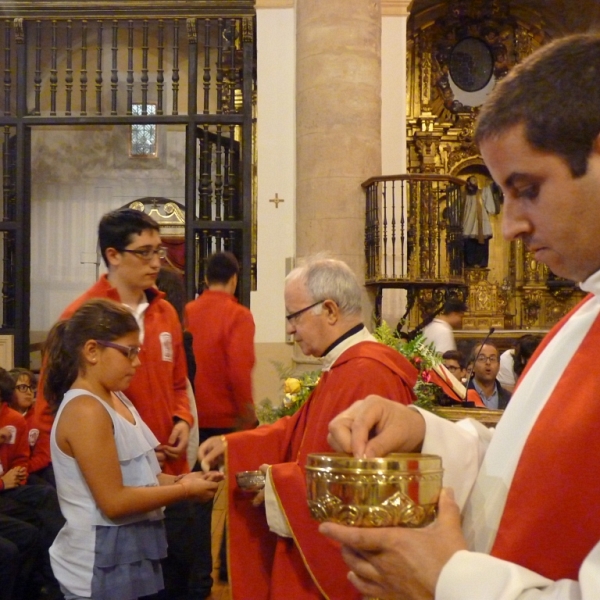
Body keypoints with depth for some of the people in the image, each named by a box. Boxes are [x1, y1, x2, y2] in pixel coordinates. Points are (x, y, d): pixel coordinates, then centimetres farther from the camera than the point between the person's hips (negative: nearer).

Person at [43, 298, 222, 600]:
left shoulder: (118, 399, 8)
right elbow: (114, 501, -22)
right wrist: (184, 490, -15)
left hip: (134, 552, 9)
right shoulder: (85, 411, -20)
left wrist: (179, 480, -2)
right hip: (101, 562, -9)